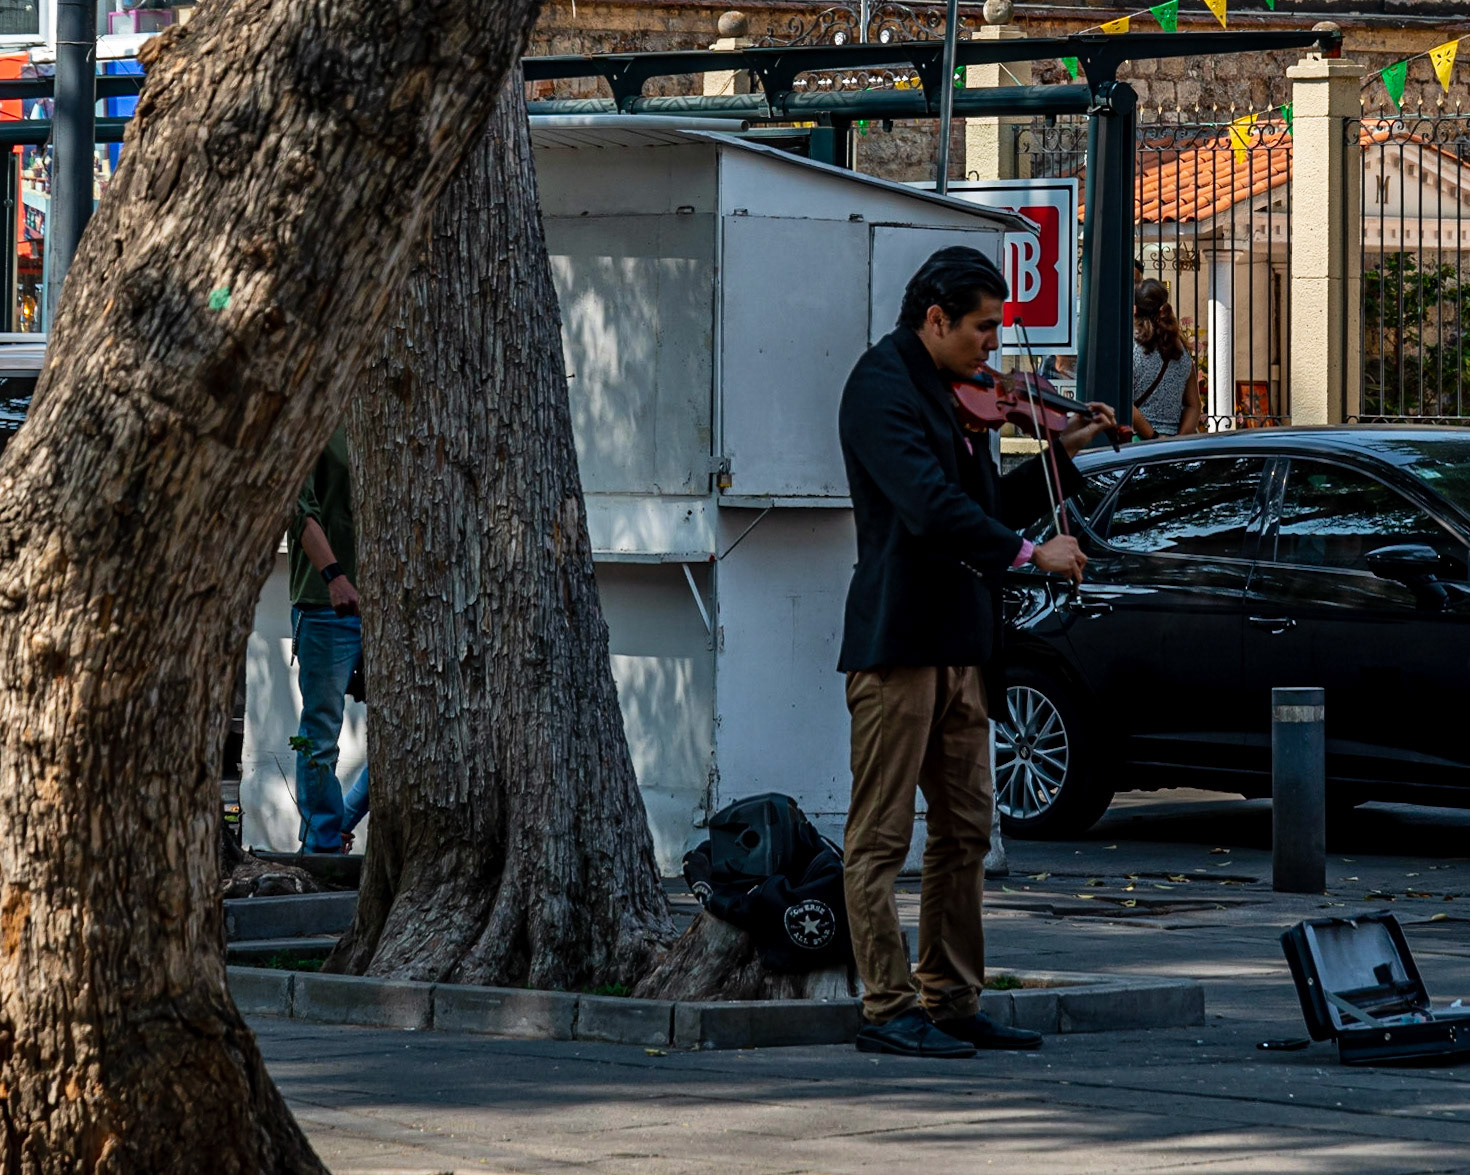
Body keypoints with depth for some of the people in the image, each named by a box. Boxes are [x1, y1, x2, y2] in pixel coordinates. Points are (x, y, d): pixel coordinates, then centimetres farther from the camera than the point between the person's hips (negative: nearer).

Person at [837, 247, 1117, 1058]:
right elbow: (931, 507, -23)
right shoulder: (883, 387, -11)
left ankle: (951, 1000, 16)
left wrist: (1062, 455, 14)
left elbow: (986, 506, 24)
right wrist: (1029, 553, -19)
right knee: (882, 836, -5)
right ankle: (889, 1010, -4)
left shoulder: (946, 393, 18)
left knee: (965, 832, 11)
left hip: (957, 647, 10)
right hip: (898, 641, -10)